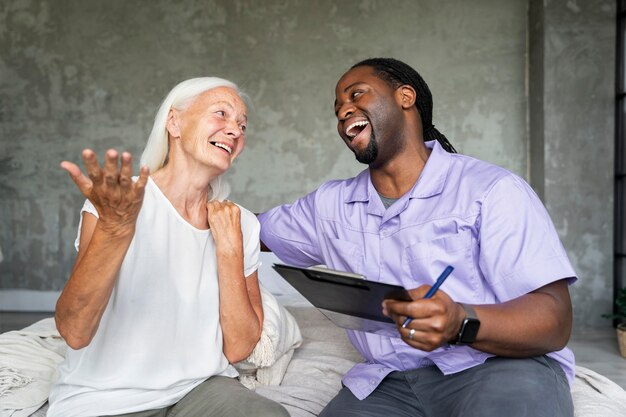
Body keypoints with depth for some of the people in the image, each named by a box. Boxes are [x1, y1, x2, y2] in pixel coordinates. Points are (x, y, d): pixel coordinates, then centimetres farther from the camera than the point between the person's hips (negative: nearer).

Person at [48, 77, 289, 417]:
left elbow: (238, 348, -3)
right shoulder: (114, 201, -10)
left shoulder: (243, 225, 2)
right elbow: (74, 332, -20)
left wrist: (230, 249, -12)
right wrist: (114, 226, -33)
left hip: (201, 388, 2)